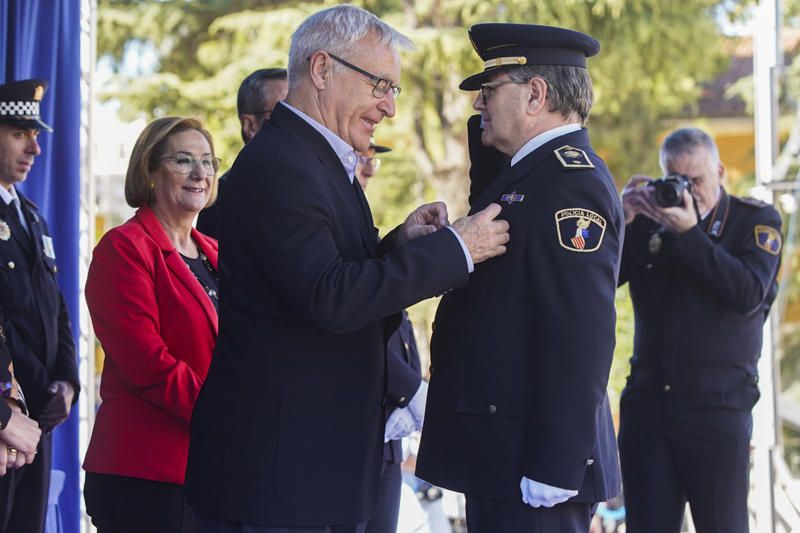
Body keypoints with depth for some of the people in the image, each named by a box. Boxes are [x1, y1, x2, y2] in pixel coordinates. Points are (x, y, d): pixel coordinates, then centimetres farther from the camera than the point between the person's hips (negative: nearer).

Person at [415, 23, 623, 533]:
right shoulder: (535, 170, 15)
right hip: (503, 453, 10)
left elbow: (580, 333, -22)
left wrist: (552, 470, -25)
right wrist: (484, 131, 15)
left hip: (529, 461, -10)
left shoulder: (571, 179, -16)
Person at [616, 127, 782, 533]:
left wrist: (689, 234, -16)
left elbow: (748, 294, -13)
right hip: (647, 403, 3)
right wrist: (619, 220, -8)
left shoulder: (756, 221, 3)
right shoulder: (647, 220, 10)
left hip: (718, 406, -3)